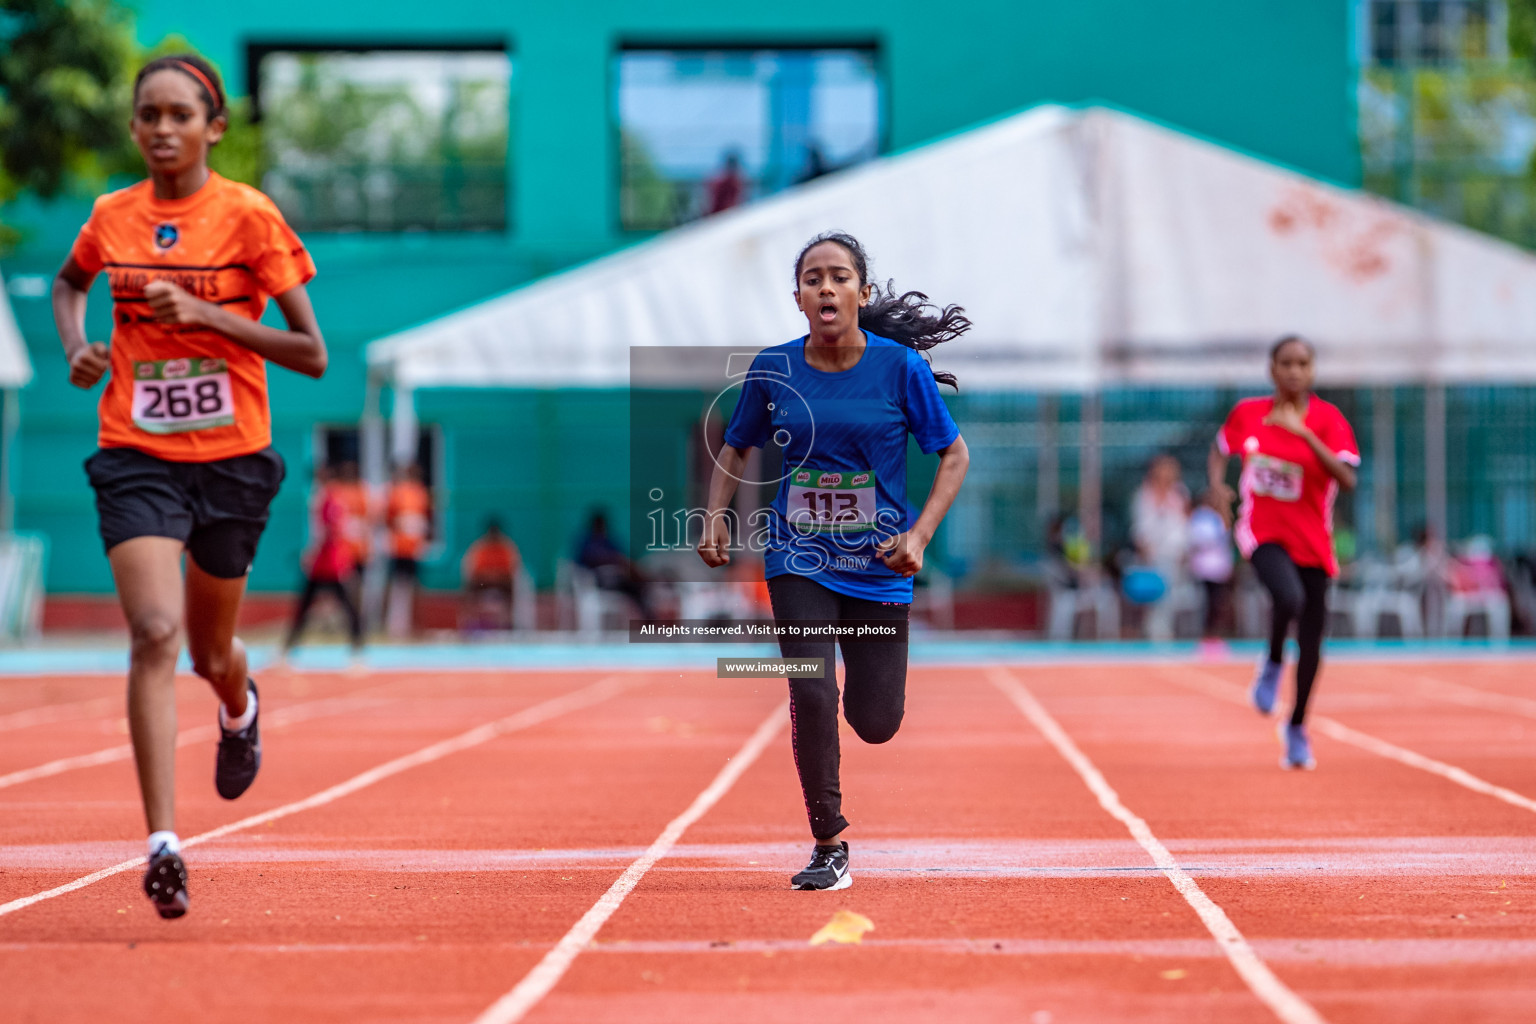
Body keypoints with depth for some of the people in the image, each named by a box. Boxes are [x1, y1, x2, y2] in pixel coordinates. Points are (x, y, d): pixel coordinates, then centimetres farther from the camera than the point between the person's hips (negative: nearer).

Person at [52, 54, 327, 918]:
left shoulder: (249, 216, -7)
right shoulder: (113, 217, 2)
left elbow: (312, 354, -8)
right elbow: (70, 282, 26)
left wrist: (207, 314, -18)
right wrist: (77, 347, 6)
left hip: (232, 458, -1)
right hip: (137, 456, 1)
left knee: (209, 653, 14)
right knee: (154, 633, -18)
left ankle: (241, 709, 53)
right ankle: (164, 841, -22)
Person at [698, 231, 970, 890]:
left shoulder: (899, 366, -7)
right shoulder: (773, 369, -2)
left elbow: (953, 454, 0)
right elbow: (736, 448, 13)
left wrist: (919, 535, -13)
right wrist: (715, 519, -3)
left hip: (877, 565, 0)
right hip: (799, 559, 0)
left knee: (876, 724, 2)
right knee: (812, 696, -17)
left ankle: (864, 667, 40)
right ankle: (829, 847, 0)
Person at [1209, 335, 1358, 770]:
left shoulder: (1328, 419, -8)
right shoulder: (1248, 413, -1)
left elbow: (1347, 479, -21)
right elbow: (1219, 451, 17)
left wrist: (1304, 433, -28)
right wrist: (1217, 485, -4)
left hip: (1311, 539, 1)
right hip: (1262, 530, -1)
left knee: (1312, 637, 5)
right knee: (1289, 598, -32)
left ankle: (1296, 727, 26)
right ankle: (1273, 664, 0)